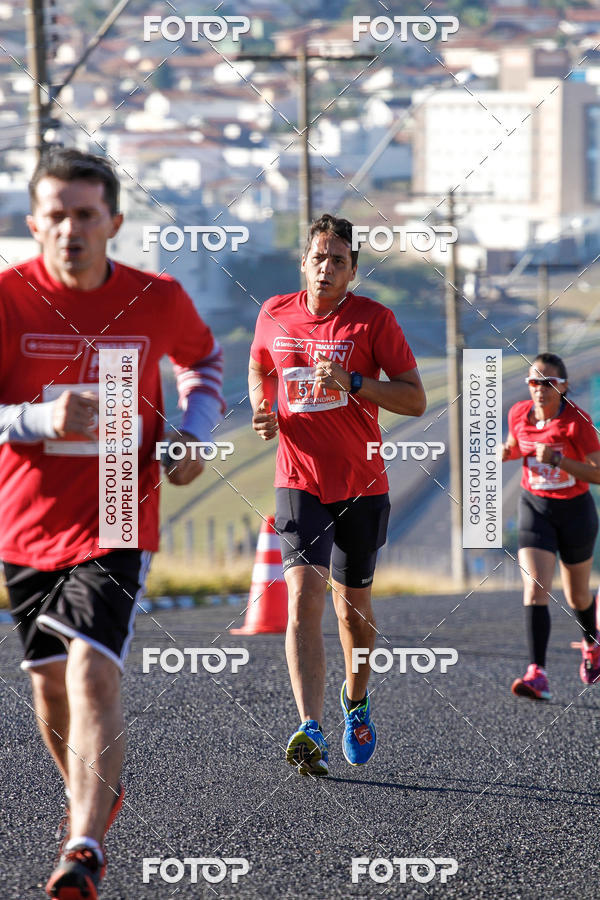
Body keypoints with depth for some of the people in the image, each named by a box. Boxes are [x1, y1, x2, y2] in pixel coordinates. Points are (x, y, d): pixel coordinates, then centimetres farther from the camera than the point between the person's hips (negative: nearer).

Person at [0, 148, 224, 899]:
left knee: (93, 674, -19)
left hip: (116, 526, -2)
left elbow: (204, 360, 18)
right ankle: (93, 796, 43)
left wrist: (194, 430, 0)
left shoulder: (158, 301, -4)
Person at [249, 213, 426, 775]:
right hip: (299, 481, 0)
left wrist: (353, 382, -21)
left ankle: (356, 698, 43)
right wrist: (263, 411, 1)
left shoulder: (374, 320, -6)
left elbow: (415, 399, -7)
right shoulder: (275, 315, 3)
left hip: (361, 485, 0)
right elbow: (258, 372, 22)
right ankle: (311, 733, -28)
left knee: (352, 604, 12)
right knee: (303, 595, -17)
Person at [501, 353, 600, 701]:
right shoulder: (519, 414, -7)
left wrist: (558, 460, -33)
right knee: (535, 588, -17)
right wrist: (505, 452, -8)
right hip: (535, 506, 2)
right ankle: (538, 673, -23)